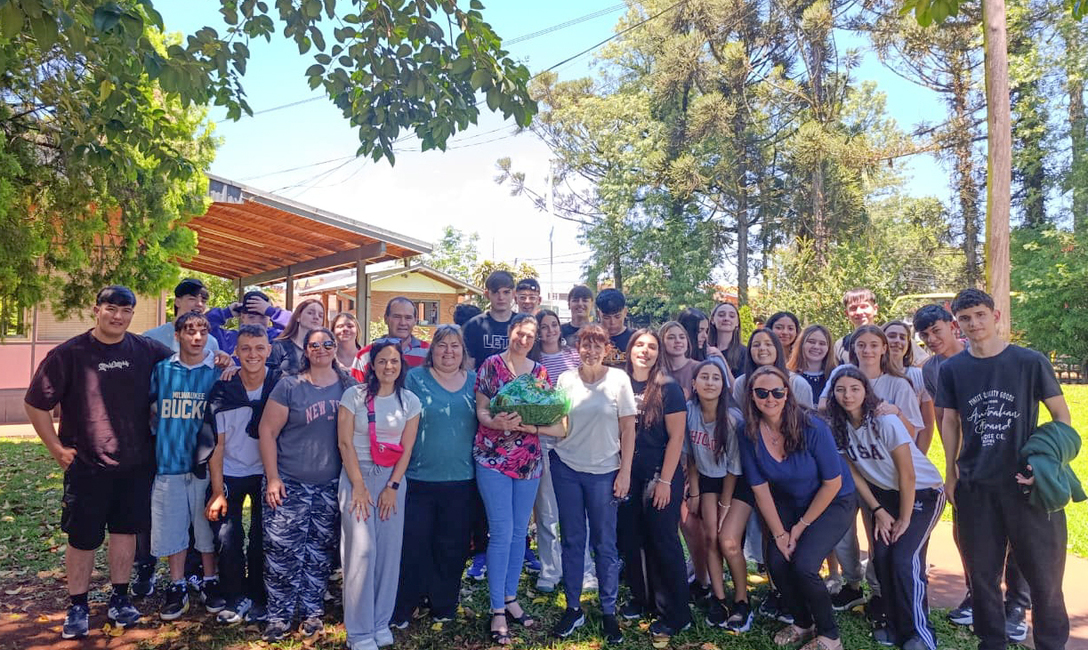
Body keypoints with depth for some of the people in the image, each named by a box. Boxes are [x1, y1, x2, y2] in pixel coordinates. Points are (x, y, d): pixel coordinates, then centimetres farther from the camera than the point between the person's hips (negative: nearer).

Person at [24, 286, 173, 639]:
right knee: (83, 538, 8)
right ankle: (77, 607, 25)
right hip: (87, 466, -2)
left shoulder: (147, 350, -2)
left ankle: (119, 600, 28)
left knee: (126, 530, 13)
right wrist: (57, 449, -3)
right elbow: (35, 403, -2)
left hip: (137, 464, 2)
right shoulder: (69, 354, -8)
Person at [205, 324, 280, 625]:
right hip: (230, 473, 0)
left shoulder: (280, 384, -11)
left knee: (263, 538, 1)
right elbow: (216, 444, -8)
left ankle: (258, 599, 21)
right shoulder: (222, 391, -11)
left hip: (267, 473, 0)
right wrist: (218, 491, -11)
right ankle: (236, 599, 15)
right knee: (226, 537, -6)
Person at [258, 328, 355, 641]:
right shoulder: (289, 386, -6)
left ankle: (312, 612, 26)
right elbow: (267, 430, -5)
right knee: (283, 551, -1)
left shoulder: (349, 385, 2)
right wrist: (272, 477, -9)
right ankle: (279, 616, 16)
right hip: (290, 483, -2)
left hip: (331, 486, 3)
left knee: (320, 553, 11)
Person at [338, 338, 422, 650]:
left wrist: (392, 487, -5)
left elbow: (407, 448, 3)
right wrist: (359, 486, -11)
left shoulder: (410, 401, 4)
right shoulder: (354, 395, -4)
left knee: (389, 551, 3)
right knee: (362, 550, -8)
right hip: (357, 476, -3)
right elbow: (345, 443, -6)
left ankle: (381, 623, 17)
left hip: (393, 479, 3)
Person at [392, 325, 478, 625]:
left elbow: (485, 422, 16)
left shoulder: (474, 381, 9)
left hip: (461, 480, 2)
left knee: (452, 546, 12)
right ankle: (401, 609, 18)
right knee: (413, 545, 3)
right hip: (419, 478, -2)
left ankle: (444, 606, 28)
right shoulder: (415, 378, 1)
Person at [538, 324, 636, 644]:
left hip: (604, 472, -2)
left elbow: (628, 429, -2)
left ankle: (609, 612, 20)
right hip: (566, 467, 2)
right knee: (572, 540, 10)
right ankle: (573, 608, 24)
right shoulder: (566, 379, 1)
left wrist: (625, 472, -5)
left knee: (604, 544, 4)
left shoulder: (618, 379, -4)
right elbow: (562, 428, 1)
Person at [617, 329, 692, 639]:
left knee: (663, 541, 1)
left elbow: (676, 436, -10)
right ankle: (642, 598, 30)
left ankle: (675, 614, 13)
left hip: (660, 476, -4)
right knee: (631, 539, 12)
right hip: (627, 476, 4)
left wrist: (665, 480, -14)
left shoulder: (668, 388, -8)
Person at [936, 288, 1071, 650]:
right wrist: (951, 473, 7)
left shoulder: (1030, 361, -5)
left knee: (1043, 572, 4)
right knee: (982, 572, 11)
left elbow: (1062, 417, 0)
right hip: (974, 485, 2)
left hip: (1026, 483, -2)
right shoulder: (951, 369, 2)